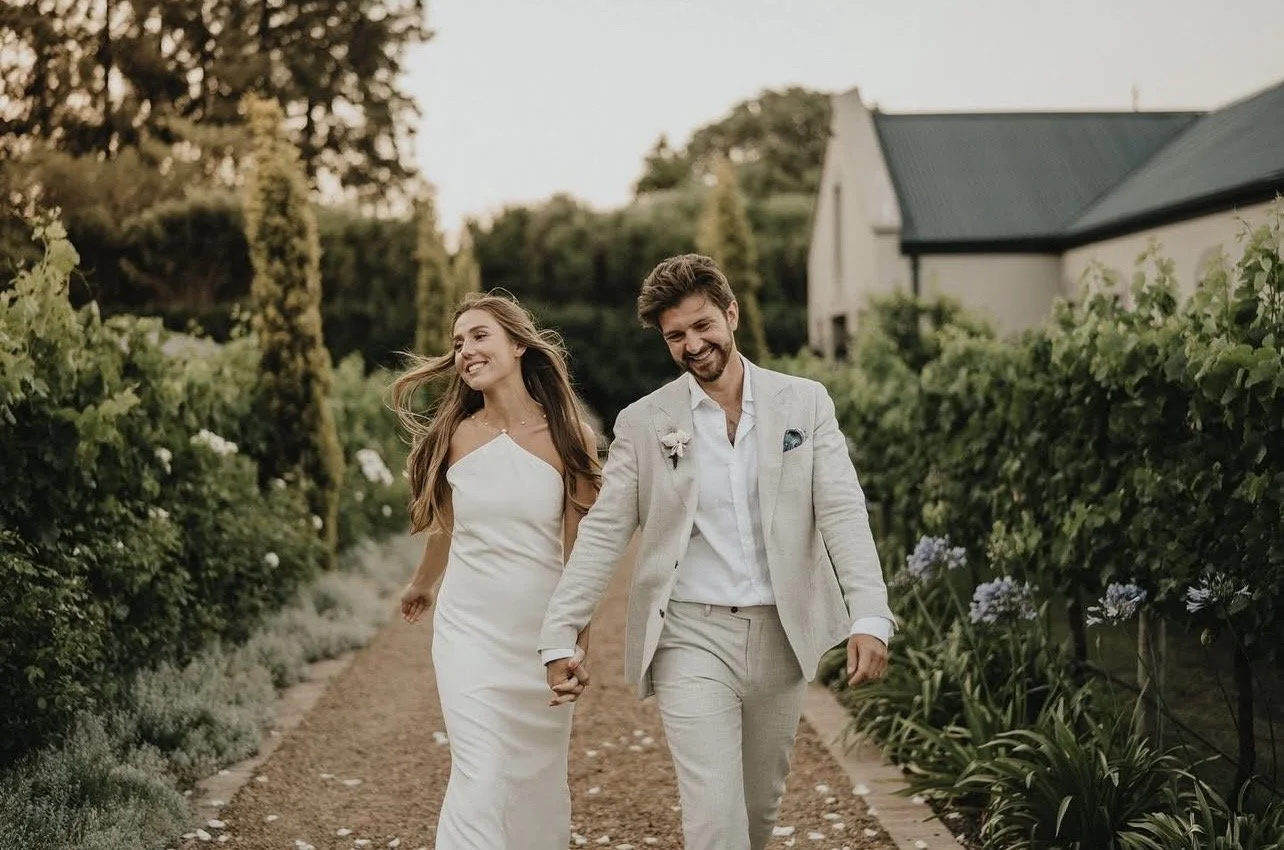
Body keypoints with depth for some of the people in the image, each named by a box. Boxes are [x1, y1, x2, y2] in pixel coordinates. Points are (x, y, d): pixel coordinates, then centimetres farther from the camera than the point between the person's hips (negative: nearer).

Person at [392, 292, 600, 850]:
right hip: (470, 630, 1)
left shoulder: (569, 437, -6)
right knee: (480, 781, -9)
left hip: (543, 633, 0)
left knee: (540, 783, 9)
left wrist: (580, 647, -7)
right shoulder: (457, 436, 0)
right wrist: (420, 587, 33)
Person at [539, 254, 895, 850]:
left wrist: (870, 616, -18)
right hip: (691, 638, -2)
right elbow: (603, 533, 1)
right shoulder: (643, 424, 1)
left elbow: (842, 513, -5)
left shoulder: (806, 404, 2)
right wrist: (560, 635, -7)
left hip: (781, 637, 2)